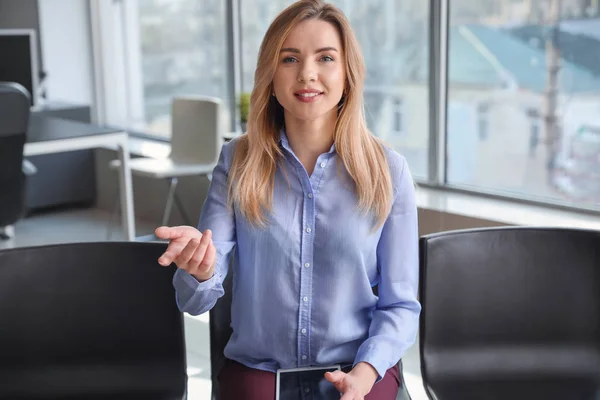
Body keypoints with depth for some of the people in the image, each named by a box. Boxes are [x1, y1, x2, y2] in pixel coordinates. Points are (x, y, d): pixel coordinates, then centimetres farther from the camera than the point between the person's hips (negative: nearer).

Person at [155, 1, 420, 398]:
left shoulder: (388, 171, -4)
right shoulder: (237, 162, -3)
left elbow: (400, 305, 1)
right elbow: (197, 302, -7)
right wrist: (200, 271, -29)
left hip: (359, 368, 0)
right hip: (257, 368, 0)